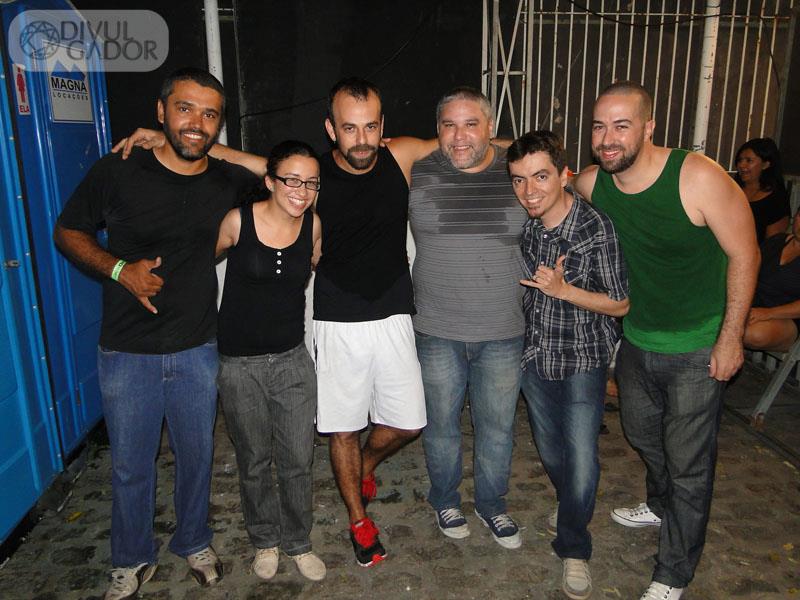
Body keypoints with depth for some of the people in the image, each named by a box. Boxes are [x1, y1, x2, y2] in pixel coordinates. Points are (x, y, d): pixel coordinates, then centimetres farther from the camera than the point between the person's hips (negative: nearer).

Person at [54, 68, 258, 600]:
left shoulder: (230, 182, -3)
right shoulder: (117, 172, -10)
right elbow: (68, 231, 1)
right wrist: (119, 269, -15)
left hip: (198, 350, 2)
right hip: (127, 352, -1)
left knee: (197, 455, 17)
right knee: (131, 463, 13)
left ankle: (194, 542, 43)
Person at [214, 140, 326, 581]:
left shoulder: (313, 225, -5)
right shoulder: (237, 221, -14)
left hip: (292, 359, 2)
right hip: (239, 363, -2)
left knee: (298, 461, 10)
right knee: (254, 462, 15)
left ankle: (298, 543, 35)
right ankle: (265, 540, 40)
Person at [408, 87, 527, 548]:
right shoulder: (419, 174, -4)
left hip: (503, 333, 1)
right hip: (438, 332, 0)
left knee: (498, 427, 14)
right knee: (442, 422, 15)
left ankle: (492, 503, 39)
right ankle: (445, 499, 41)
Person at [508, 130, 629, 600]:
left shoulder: (597, 229, -21)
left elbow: (620, 304, -13)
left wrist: (563, 289, -24)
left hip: (582, 359, -4)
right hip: (535, 354, 5)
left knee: (581, 463, -5)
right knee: (550, 452, 19)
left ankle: (574, 548, 22)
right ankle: (572, 507, 50)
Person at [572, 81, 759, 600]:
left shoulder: (698, 177, -25)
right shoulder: (590, 184, -10)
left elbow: (744, 254, -17)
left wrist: (730, 339, -15)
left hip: (699, 347, -5)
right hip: (636, 338, 6)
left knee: (689, 462, 6)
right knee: (642, 434, 25)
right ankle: (662, 506, 55)